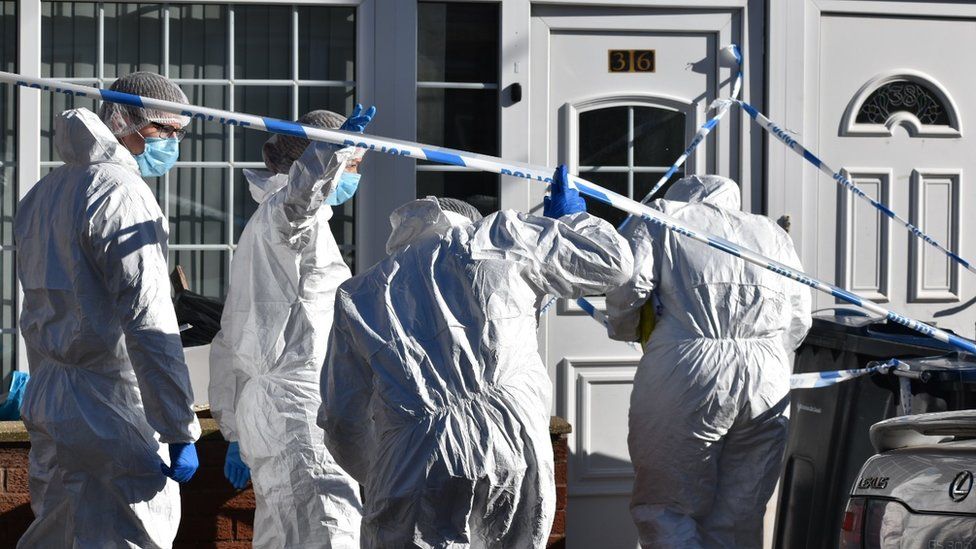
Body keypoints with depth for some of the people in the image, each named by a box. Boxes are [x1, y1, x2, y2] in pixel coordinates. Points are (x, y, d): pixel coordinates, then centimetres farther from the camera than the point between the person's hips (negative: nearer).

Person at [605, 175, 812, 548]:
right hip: (768, 385, 4)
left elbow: (627, 286, -3)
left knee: (663, 510, 4)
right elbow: (798, 321, 18)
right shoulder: (772, 234, 26)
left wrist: (624, 329, 17)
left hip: (687, 377, -4)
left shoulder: (660, 220, 13)